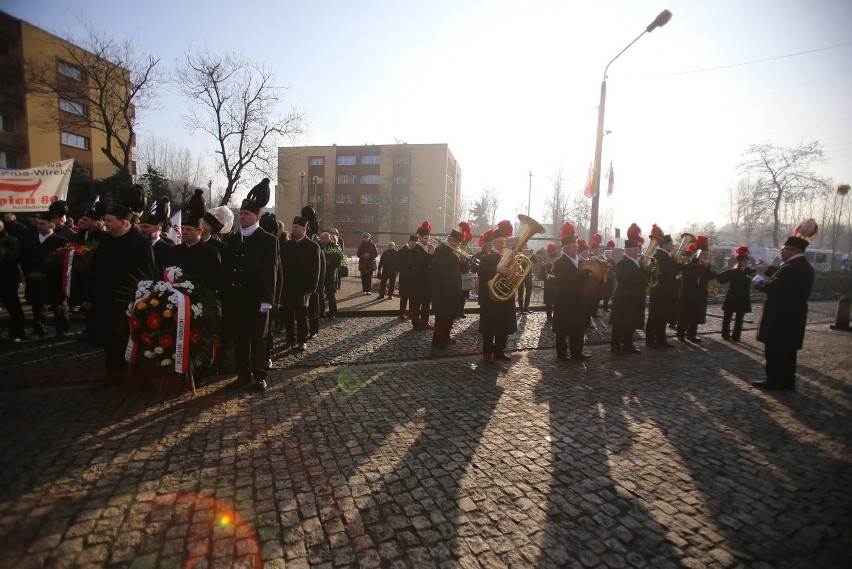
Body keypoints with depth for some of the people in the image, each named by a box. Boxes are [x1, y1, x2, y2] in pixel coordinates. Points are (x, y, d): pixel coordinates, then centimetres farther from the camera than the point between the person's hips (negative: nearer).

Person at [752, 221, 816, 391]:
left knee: (774, 351, 1)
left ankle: (774, 381, 8)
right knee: (788, 350, 16)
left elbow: (771, 287, -25)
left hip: (780, 319, -9)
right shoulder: (806, 267, 12)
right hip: (794, 318, 10)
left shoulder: (791, 268, -21)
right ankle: (787, 381, 24)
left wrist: (758, 280, -7)